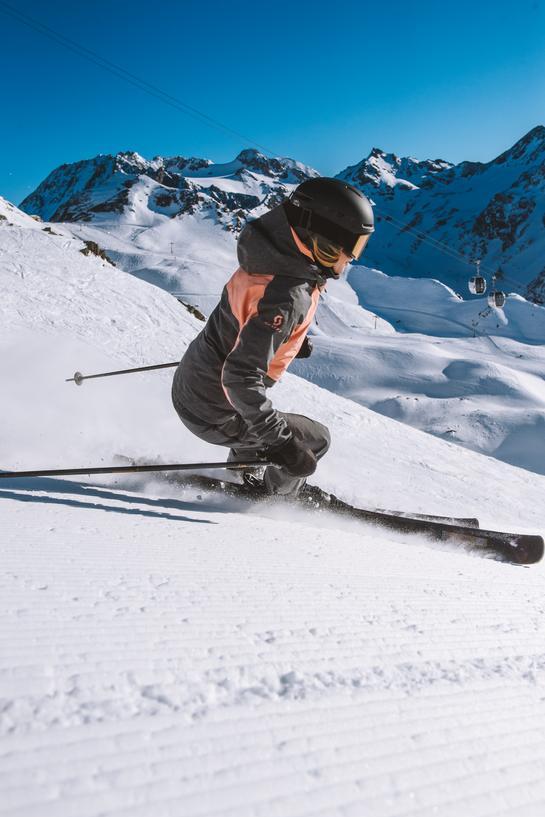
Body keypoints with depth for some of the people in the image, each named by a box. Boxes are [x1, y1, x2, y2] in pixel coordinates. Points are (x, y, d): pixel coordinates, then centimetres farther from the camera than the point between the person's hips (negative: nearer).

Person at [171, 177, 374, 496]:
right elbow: (241, 377, -36)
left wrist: (291, 338, 28)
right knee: (315, 440, 8)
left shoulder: (273, 258, -4)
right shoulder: (289, 296, -32)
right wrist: (280, 439, -30)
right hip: (213, 415, -9)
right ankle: (278, 497, 35)